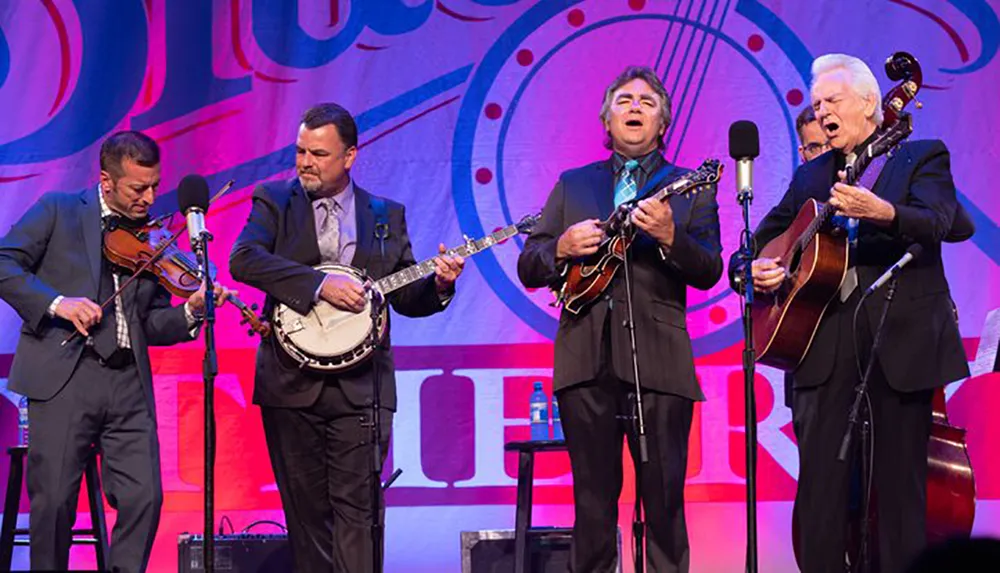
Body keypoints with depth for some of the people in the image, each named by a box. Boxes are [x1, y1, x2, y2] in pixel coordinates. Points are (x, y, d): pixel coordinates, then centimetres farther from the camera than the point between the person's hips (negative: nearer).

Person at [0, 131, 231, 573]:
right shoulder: (58, 211, 6)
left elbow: (149, 324, 15)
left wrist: (190, 312, -5)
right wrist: (56, 302, -17)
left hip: (129, 384, 4)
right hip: (62, 376, -3)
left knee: (144, 498, -4)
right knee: (54, 501, -3)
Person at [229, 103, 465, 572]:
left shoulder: (386, 215, 12)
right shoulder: (275, 201, 6)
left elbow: (406, 299, 14)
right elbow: (243, 259, -13)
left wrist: (438, 285, -8)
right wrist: (320, 285, -20)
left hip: (360, 387, 0)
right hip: (291, 383, 0)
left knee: (357, 507, -9)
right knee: (306, 510, 5)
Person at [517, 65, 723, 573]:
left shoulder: (691, 190, 11)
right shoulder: (573, 185, 17)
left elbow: (709, 272, -1)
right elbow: (528, 268, 14)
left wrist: (670, 237, -19)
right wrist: (562, 248, -7)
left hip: (658, 360, -2)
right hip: (586, 360, 2)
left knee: (664, 500, -4)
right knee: (593, 500, 3)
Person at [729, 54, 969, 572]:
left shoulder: (922, 158, 8)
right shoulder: (809, 177, 21)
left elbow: (935, 222, -12)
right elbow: (753, 248, 22)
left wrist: (881, 212, -31)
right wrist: (754, 271, -2)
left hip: (901, 341, -3)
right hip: (825, 344, 3)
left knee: (900, 485, -1)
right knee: (819, 488, -4)